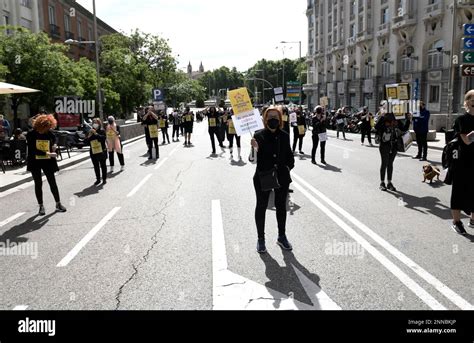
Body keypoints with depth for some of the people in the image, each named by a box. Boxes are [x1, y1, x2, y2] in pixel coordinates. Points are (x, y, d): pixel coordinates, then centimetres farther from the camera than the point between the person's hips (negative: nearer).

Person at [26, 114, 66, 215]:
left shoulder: (50, 134, -2)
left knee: (53, 183, 4)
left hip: (48, 162, 1)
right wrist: (47, 153, -24)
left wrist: (54, 147, -8)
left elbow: (54, 143, 16)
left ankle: (58, 204, 15)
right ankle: (41, 206, 16)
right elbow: (32, 150, -16)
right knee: (38, 184, 6)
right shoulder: (31, 134, -9)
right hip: (35, 162, -1)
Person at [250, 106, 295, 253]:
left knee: (281, 206, 16)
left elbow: (290, 155, 11)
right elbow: (254, 159, -12)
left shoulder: (284, 136, 2)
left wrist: (289, 166, -6)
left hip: (282, 177, 3)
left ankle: (282, 237, 32)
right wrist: (255, 149, -31)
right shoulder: (258, 135, -8)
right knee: (261, 206, 8)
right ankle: (261, 238, 22)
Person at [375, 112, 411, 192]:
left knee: (390, 164, 12)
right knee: (384, 163, 3)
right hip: (384, 145, -5)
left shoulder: (397, 121, 7)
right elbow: (377, 127, -25)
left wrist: (408, 120, 1)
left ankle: (389, 183, 20)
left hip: (394, 145, 5)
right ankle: (382, 183, 14)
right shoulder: (384, 120, -9)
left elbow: (404, 129, 12)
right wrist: (381, 117, -30)